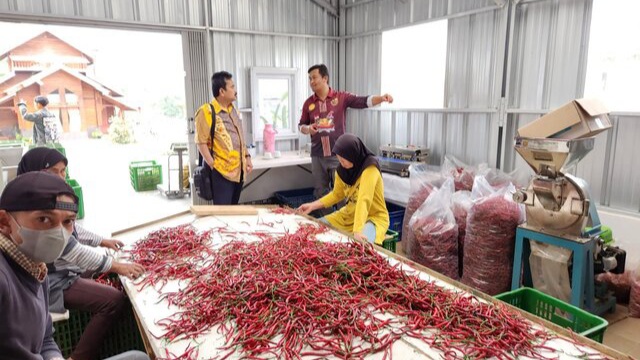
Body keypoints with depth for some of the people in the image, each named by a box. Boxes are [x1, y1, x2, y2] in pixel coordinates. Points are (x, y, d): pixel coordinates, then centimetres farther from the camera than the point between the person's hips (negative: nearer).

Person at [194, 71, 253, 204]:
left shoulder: (234, 110, 14)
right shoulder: (206, 112, -11)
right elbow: (201, 142, -12)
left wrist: (247, 157, 12)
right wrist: (213, 166, -17)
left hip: (238, 170, 8)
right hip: (222, 171, -7)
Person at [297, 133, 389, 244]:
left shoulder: (369, 169, -24)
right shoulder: (342, 169, -3)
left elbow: (364, 201, -35)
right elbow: (336, 194, 12)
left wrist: (357, 230, -44)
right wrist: (312, 206, 3)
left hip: (373, 217, -7)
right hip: (349, 215, 7)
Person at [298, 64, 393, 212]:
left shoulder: (341, 97, -3)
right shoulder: (309, 103, 6)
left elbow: (363, 101, -12)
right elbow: (301, 125, 14)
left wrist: (381, 98, -29)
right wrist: (308, 129, -9)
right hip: (317, 155, 3)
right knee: (320, 192, 12)